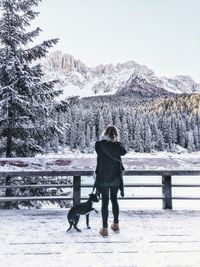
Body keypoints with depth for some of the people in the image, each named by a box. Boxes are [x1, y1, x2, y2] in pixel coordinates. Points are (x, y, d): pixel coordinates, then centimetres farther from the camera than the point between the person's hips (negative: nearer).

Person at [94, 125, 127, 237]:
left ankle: (105, 229, 14)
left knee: (105, 202, 7)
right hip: (115, 177, 2)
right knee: (114, 199, 18)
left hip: (103, 177, -2)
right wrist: (117, 141, -8)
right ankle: (116, 224, 32)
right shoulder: (117, 145, -8)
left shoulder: (99, 144, -11)